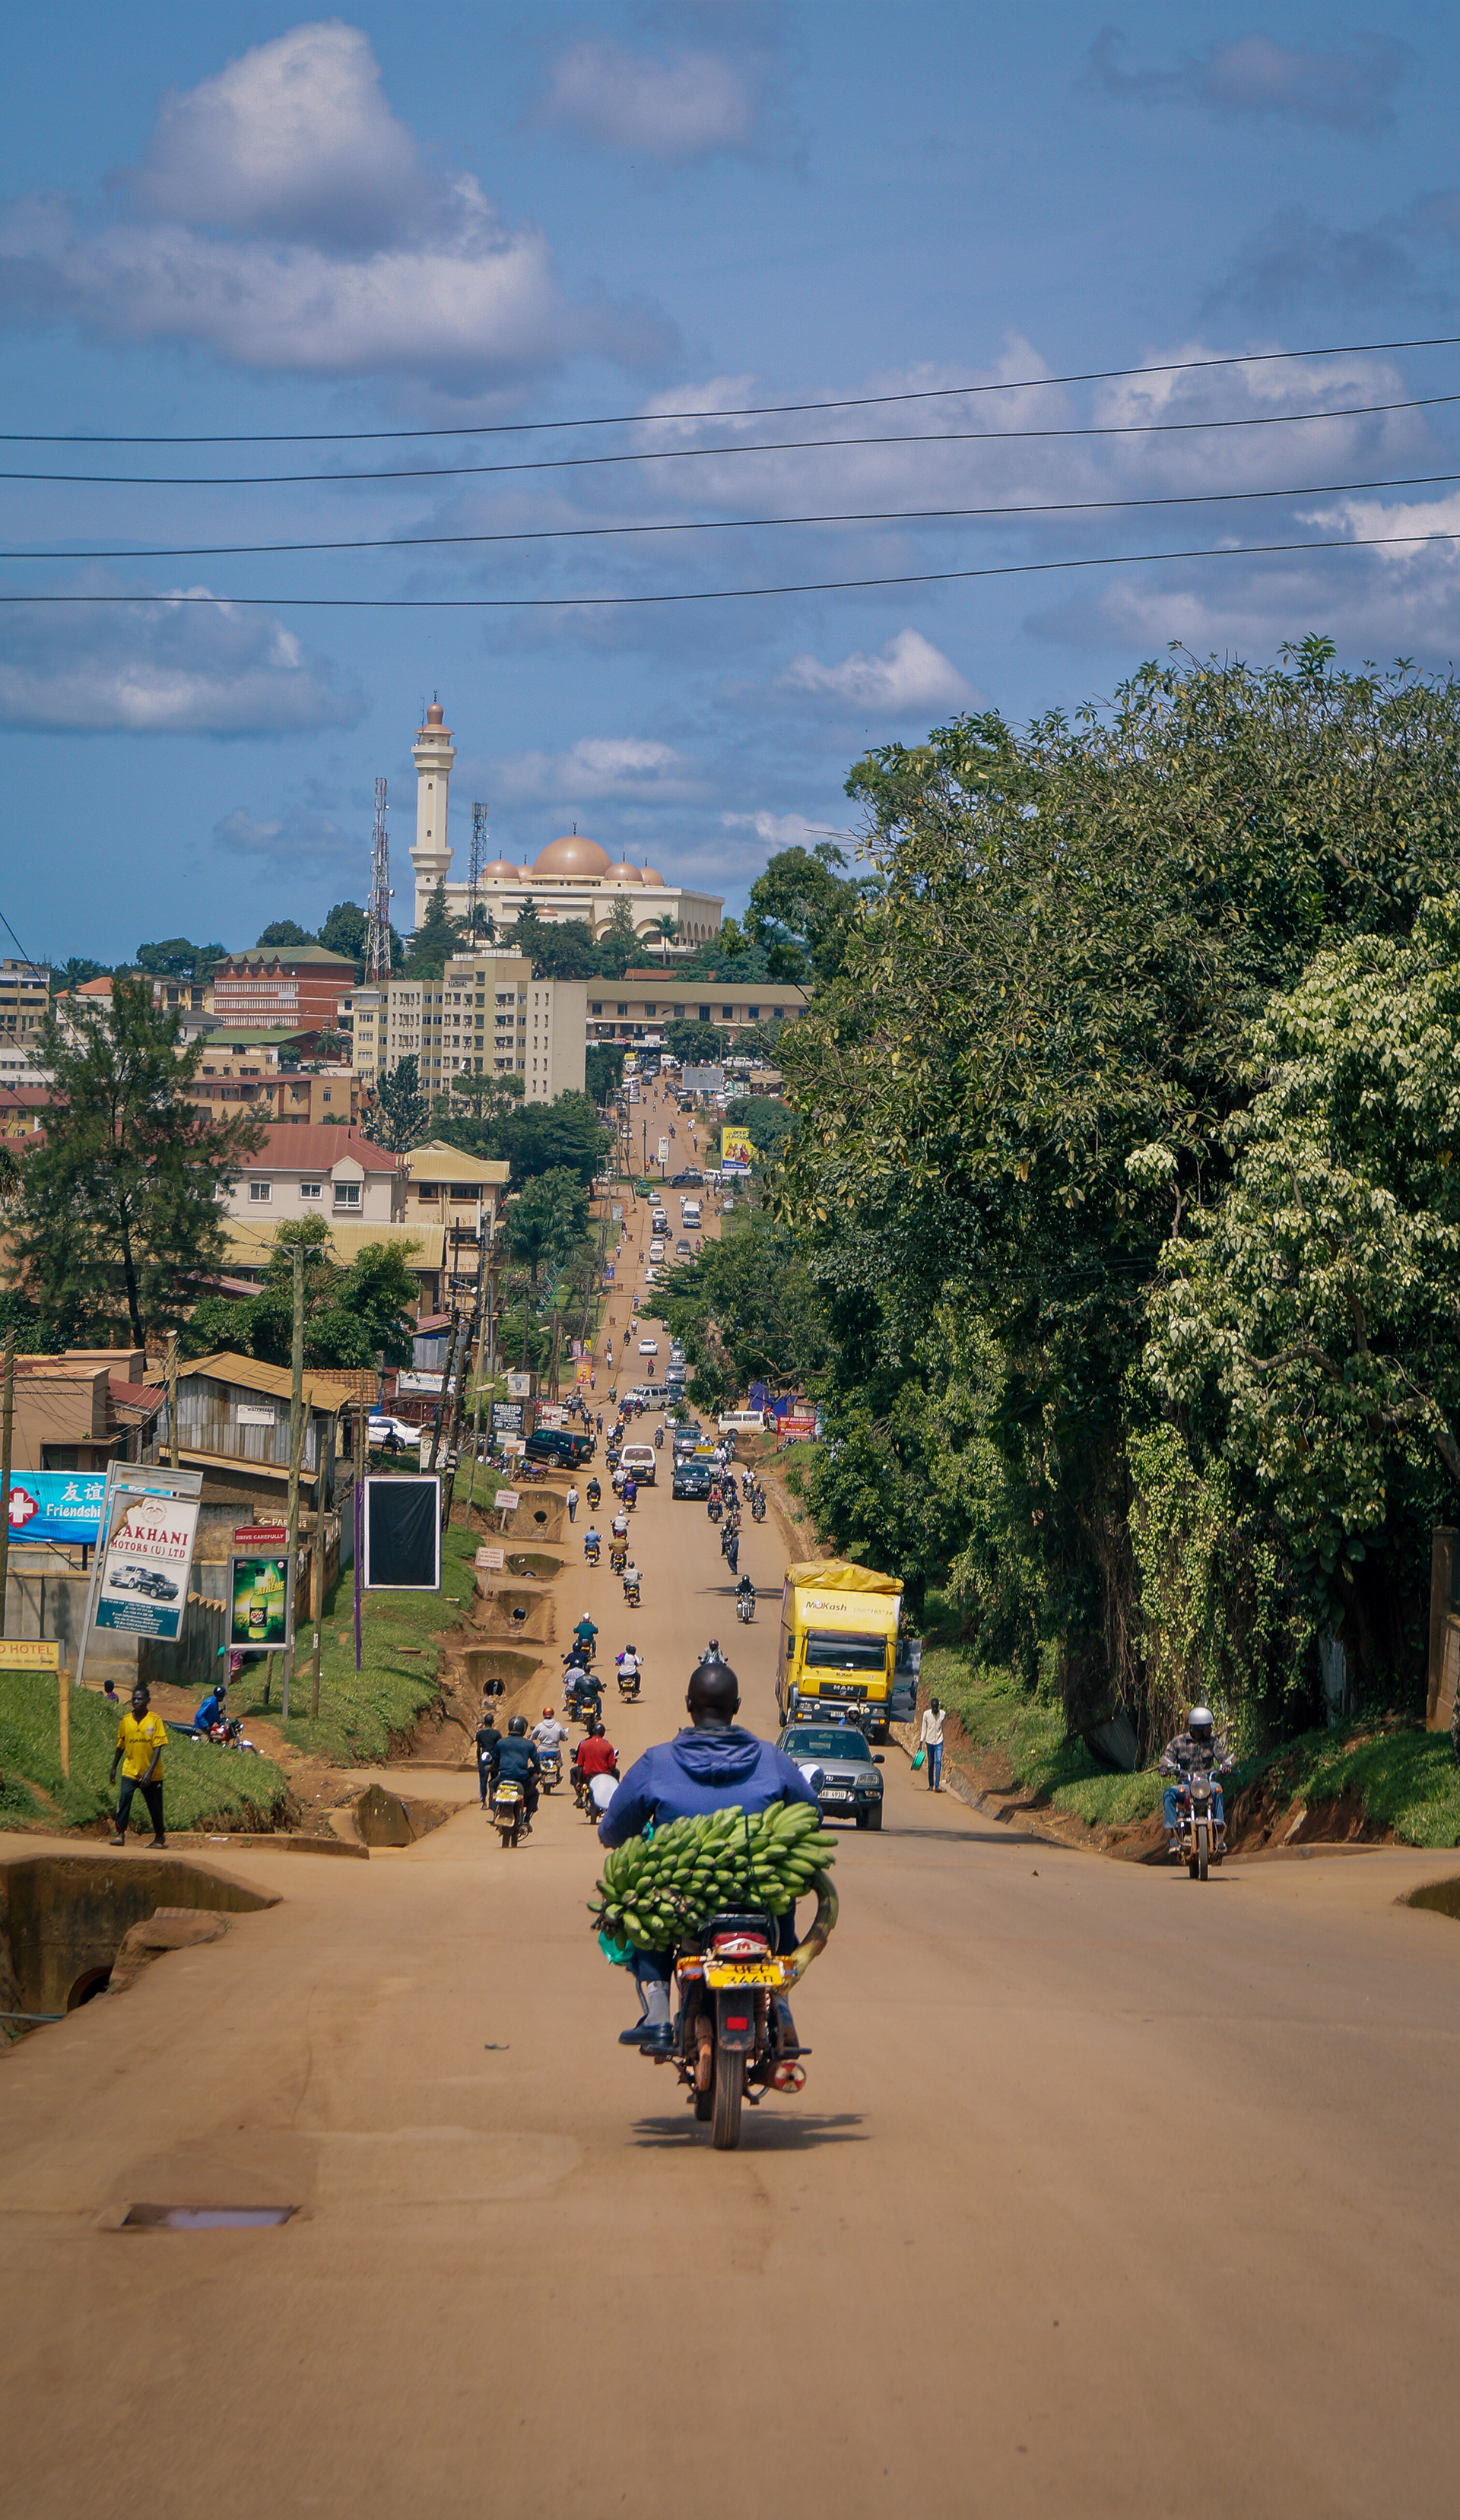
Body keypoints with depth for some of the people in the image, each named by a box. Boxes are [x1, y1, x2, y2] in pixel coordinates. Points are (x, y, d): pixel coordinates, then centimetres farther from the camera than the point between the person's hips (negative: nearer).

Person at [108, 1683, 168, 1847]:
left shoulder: (155, 1720, -8)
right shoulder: (126, 1721, 2)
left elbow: (157, 1748, -12)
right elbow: (120, 1746, 13)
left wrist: (150, 1771, -21)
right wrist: (113, 1769, 15)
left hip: (152, 1775, -2)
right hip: (130, 1771, 2)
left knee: (155, 1806, 8)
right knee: (124, 1798, -20)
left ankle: (160, 1836, 29)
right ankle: (120, 1834, -18)